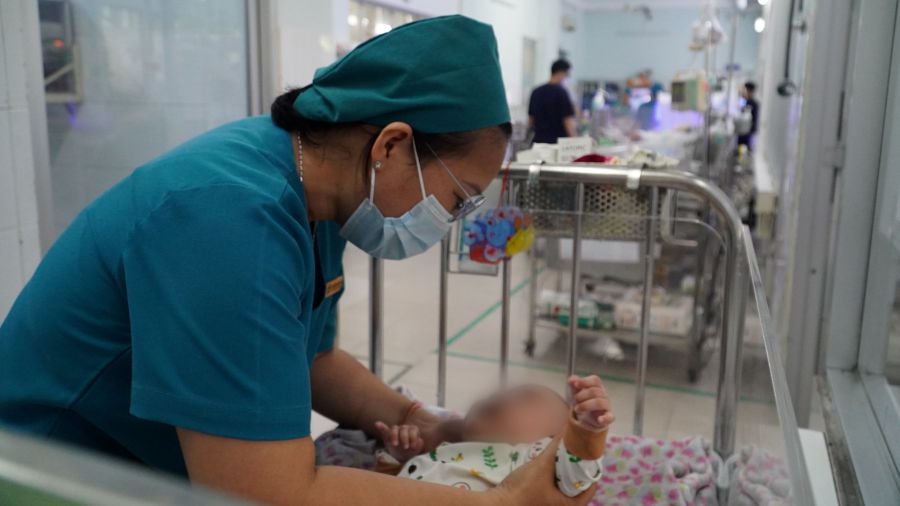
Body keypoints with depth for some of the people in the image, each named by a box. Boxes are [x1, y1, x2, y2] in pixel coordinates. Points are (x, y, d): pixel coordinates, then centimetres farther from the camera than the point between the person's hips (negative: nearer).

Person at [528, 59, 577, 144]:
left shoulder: (536, 92, 9)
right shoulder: (561, 92, -9)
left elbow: (530, 118, 15)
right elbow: (568, 119, -12)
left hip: (539, 140, 6)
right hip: (558, 140, -6)